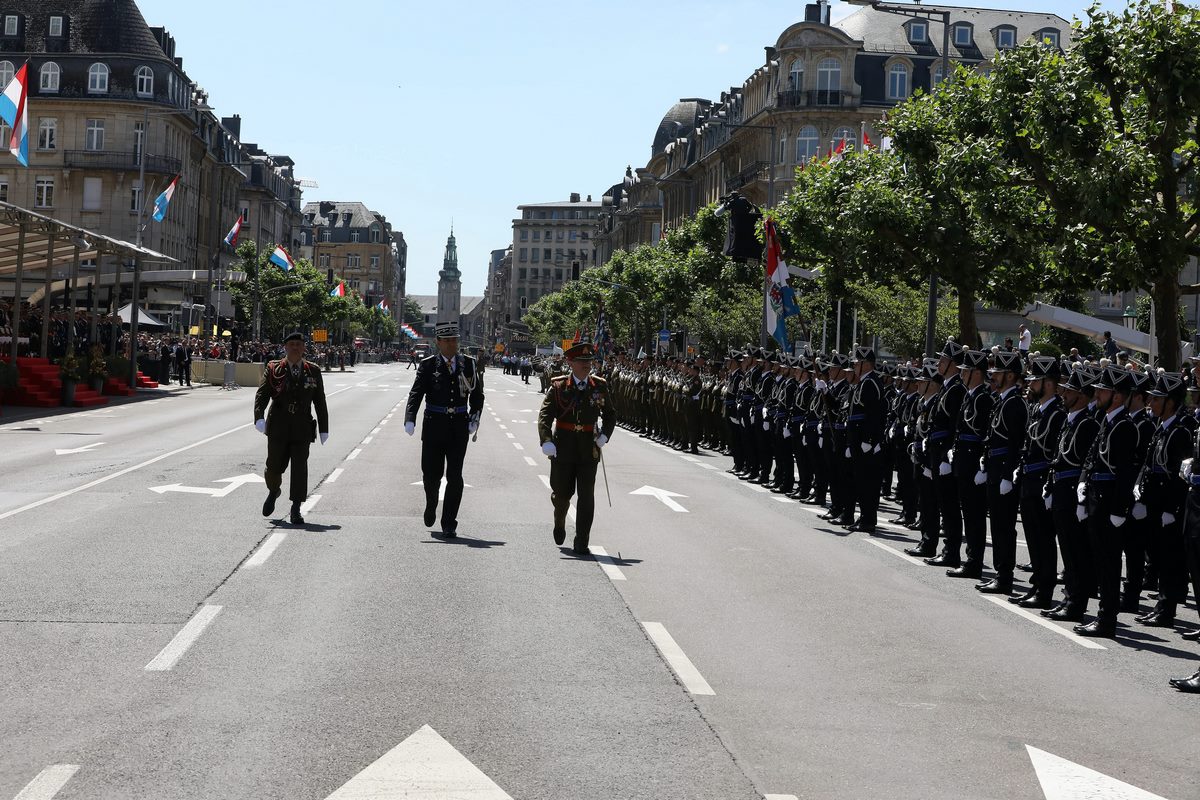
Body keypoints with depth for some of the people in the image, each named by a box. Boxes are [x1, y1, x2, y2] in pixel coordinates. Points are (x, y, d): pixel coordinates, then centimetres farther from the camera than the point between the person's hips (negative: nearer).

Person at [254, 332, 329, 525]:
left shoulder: (313, 371, 7)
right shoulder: (274, 370, 3)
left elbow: (320, 402, 9)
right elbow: (262, 394, -6)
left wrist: (324, 429, 7)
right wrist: (259, 417, -23)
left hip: (302, 429, 0)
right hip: (278, 427, 0)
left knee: (300, 468, -6)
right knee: (275, 466, 5)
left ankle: (296, 510, 0)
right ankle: (273, 491, 38)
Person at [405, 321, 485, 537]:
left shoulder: (469, 364, 6)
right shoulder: (428, 365, -1)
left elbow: (477, 395, 13)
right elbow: (416, 394, -9)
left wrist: (474, 420, -1)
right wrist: (410, 419, -24)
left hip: (459, 428, 1)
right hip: (434, 426, -1)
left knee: (455, 477, -1)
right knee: (431, 474, 3)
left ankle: (449, 524, 6)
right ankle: (431, 506, 35)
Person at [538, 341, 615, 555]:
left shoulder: (600, 386, 3)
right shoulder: (559, 386, -4)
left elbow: (609, 416, 16)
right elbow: (544, 415, -11)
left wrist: (604, 436, -1)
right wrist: (546, 441, -25)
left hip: (589, 449, 1)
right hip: (563, 449, -1)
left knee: (586, 496, -5)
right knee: (562, 493, 9)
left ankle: (581, 543, -1)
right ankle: (560, 523, 42)